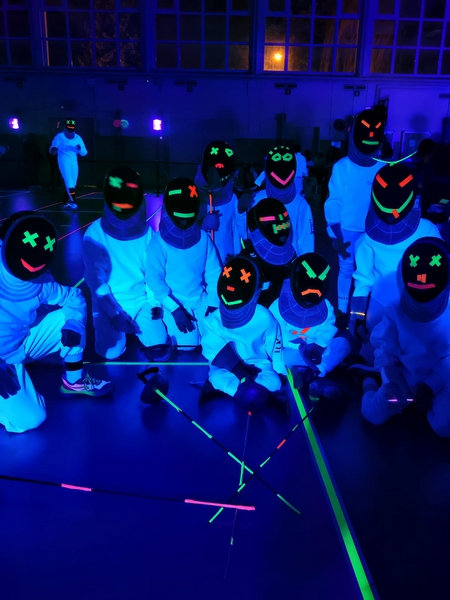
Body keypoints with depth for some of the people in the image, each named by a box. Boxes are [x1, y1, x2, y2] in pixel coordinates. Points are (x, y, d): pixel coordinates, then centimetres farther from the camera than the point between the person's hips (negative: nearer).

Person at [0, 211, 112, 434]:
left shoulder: (39, 279, -11)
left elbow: (74, 297, 3)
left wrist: (73, 325, -19)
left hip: (22, 344, 6)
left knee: (70, 315, -9)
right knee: (28, 420, -21)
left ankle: (74, 380, 6)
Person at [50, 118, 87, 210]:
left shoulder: (78, 138, 9)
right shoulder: (60, 136, -2)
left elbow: (84, 153, 6)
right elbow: (52, 149, -8)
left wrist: (79, 148, -16)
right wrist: (53, 149, -32)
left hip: (74, 163, 5)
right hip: (64, 162, -5)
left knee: (72, 184, 9)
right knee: (69, 183, -18)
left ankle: (65, 203, 19)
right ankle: (72, 202, -22)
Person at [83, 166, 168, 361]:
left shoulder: (147, 233, -6)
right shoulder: (96, 233, -12)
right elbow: (95, 274, -13)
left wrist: (155, 301, -14)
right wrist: (112, 310, -21)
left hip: (142, 300, 1)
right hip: (110, 301, -1)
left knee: (159, 351, -12)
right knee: (111, 351, -16)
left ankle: (137, 325, 21)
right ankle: (119, 323, 18)